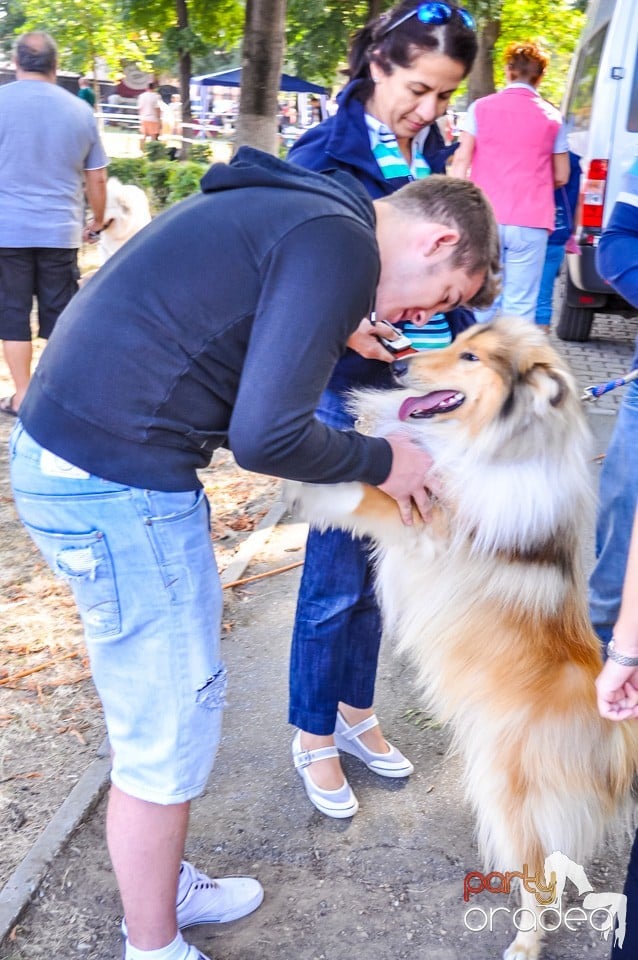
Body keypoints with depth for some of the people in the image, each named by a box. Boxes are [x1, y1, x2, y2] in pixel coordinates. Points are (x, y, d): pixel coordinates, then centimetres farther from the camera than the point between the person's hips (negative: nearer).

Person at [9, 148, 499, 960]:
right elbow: (265, 437, -20)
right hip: (115, 485, -10)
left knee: (171, 698, 22)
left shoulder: (301, 207, 16)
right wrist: (379, 462, -5)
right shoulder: (342, 245, -14)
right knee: (166, 733, 6)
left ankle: (159, 891, 42)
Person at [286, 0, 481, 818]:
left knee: (379, 566, 15)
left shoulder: (433, 157, 8)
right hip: (342, 391, -6)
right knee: (336, 578, 2)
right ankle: (313, 738, 22)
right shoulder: (324, 155, -10)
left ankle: (356, 714, 33)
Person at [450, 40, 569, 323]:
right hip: (530, 223, -1)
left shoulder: (481, 108, 7)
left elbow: (461, 161, 0)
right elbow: (561, 177, 11)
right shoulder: (552, 117, 7)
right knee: (520, 305, 0)